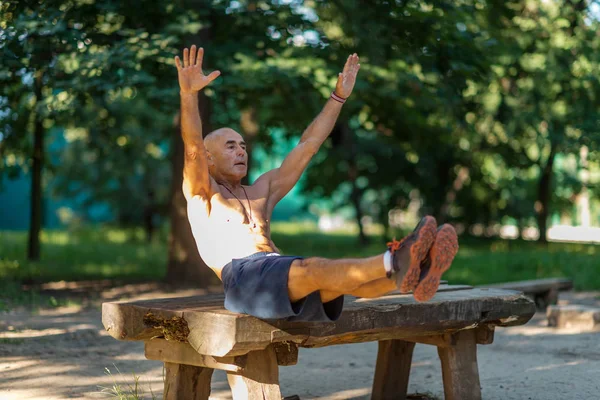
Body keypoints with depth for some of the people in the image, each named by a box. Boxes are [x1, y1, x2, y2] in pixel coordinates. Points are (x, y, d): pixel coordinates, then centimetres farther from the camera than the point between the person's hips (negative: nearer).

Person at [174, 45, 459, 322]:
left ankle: (413, 276, -53)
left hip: (282, 275, 6)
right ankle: (394, 262, -58)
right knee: (316, 269, -34)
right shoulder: (201, 193, 16)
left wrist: (339, 96, 27)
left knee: (342, 277, -26)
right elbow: (193, 148, -4)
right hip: (242, 277, -6)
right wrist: (188, 93, -21)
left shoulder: (261, 191, 32)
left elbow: (307, 146, 31)